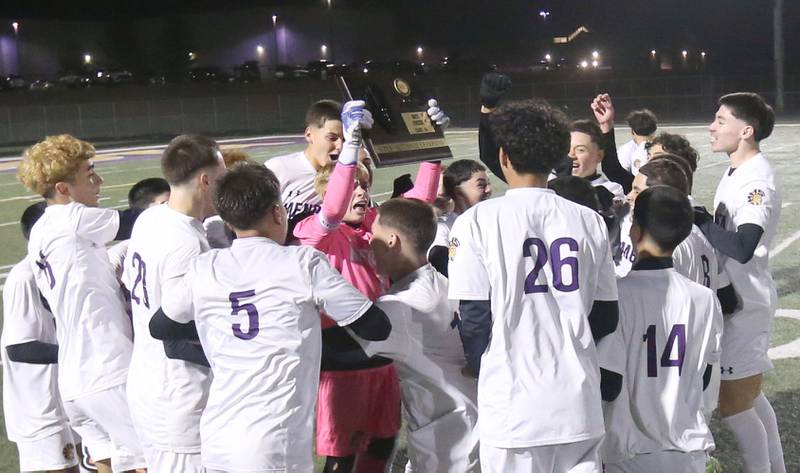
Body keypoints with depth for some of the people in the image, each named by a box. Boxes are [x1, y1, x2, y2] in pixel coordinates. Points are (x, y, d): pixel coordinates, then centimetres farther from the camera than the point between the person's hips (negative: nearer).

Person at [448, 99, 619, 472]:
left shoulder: (477, 221, -9)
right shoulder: (590, 221, 1)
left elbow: (474, 319, -6)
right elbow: (606, 317, 7)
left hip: (513, 405, -3)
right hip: (579, 401, 3)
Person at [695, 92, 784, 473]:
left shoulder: (757, 180, -21)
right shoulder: (737, 173, 9)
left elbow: (742, 247, -32)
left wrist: (697, 221, -25)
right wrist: (698, 219, -3)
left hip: (746, 305, -10)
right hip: (735, 299, 10)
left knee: (734, 405, 0)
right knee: (748, 397, 22)